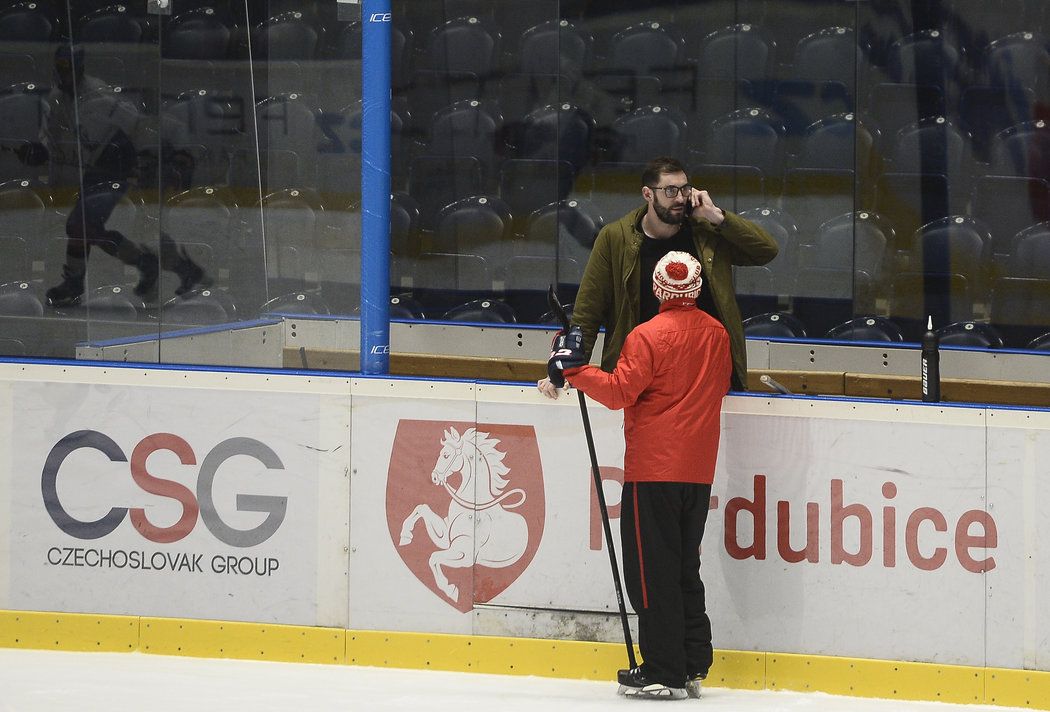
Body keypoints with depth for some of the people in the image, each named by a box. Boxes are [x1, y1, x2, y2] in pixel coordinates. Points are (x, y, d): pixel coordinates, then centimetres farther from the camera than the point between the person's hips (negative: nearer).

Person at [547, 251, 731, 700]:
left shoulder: (649, 336, -12)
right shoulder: (717, 334, 9)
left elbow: (619, 392, -16)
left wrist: (574, 368, -8)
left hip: (653, 468, -7)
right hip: (698, 473, 7)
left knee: (652, 570, -3)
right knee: (684, 570, 15)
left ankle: (663, 671, -5)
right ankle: (692, 667, 15)